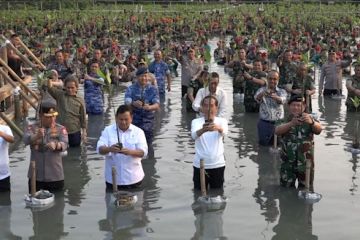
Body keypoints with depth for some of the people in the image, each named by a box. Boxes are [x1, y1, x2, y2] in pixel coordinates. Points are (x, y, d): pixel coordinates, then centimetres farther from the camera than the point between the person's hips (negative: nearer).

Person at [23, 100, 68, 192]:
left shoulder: (61, 129, 1)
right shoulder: (32, 127, 1)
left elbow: (64, 144, -16)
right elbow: (26, 140, -18)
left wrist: (56, 145, -39)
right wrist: (36, 136, -41)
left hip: (55, 175, 0)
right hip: (36, 175, 0)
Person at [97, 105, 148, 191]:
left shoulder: (138, 132, -1)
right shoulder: (108, 130, 0)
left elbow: (143, 152, -12)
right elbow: (100, 149, -10)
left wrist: (129, 152, -33)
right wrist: (109, 149, -33)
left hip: (133, 179, 0)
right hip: (113, 179, 0)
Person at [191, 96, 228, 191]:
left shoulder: (222, 121, -1)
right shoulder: (196, 121, -3)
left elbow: (224, 132, -26)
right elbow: (194, 135, -25)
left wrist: (218, 128, -51)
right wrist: (202, 130, -49)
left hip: (218, 165, 0)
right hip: (200, 165, 0)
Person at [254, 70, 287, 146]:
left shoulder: (282, 91, 4)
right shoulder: (262, 90, 3)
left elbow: (282, 100, -21)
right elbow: (257, 98, -21)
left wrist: (275, 96, -46)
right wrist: (263, 93, -46)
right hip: (264, 123, -1)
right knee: (264, 145, 5)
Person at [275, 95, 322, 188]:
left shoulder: (309, 119, -2)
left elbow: (319, 130, -23)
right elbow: (277, 131, -22)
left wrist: (311, 122, -46)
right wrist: (291, 123, -41)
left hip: (305, 163, 0)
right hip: (288, 163, 0)